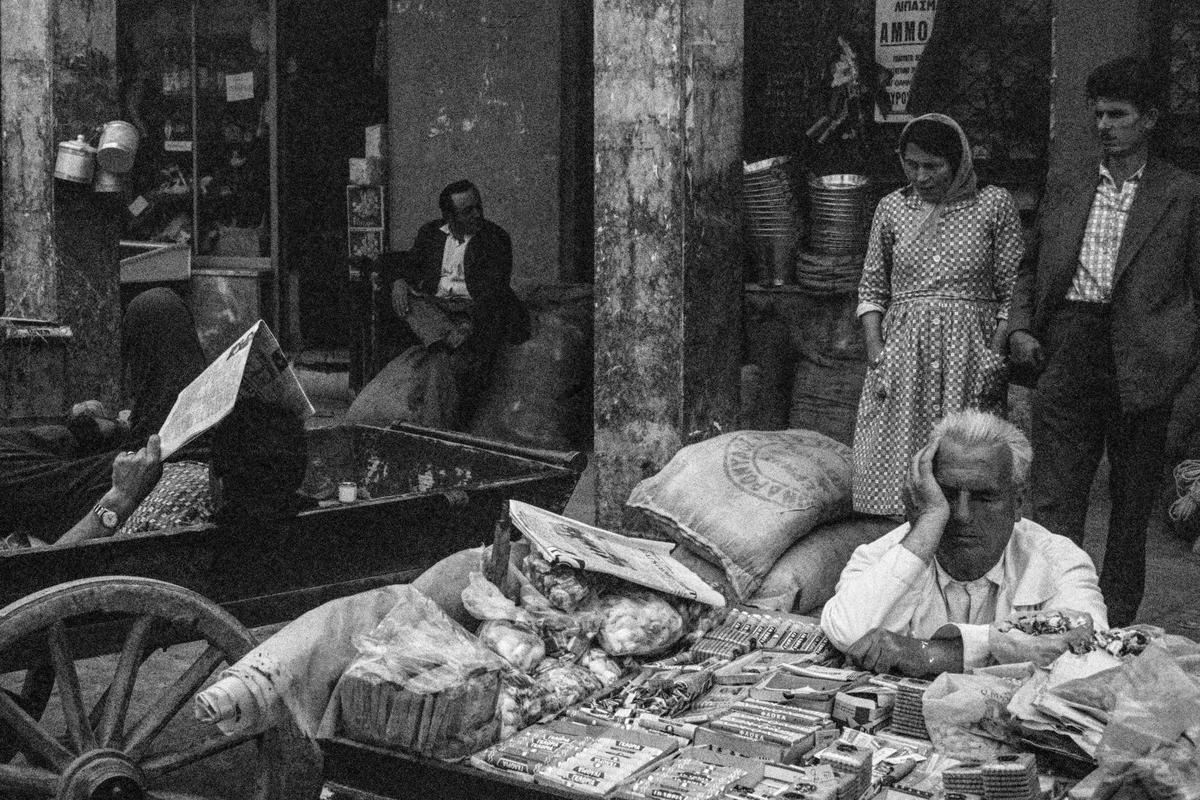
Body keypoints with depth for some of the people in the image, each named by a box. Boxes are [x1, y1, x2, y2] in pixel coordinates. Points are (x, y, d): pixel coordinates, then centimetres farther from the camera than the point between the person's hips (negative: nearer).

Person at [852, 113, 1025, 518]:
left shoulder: (994, 205, 1)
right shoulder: (892, 208, 8)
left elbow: (1011, 292, 1)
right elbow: (871, 289, 10)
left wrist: (995, 358, -8)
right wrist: (875, 354, -2)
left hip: (970, 350, -2)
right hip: (902, 348, 2)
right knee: (895, 463, -1)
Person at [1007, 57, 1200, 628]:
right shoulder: (1064, 191, 16)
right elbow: (1030, 269, 21)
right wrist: (1019, 327, 5)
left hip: (1140, 360, -2)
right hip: (1067, 351, 2)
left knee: (1132, 504, 9)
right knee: (1054, 499, -6)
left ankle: (1116, 621, 21)